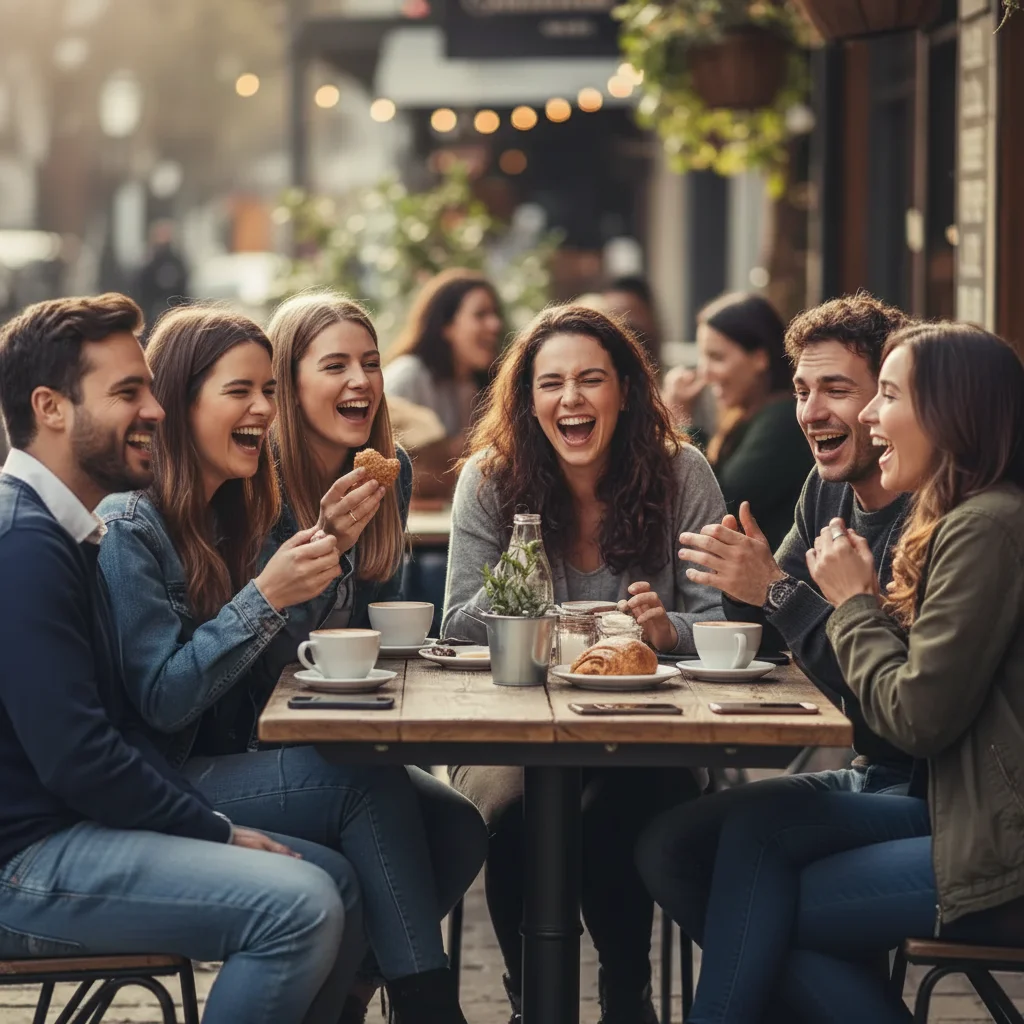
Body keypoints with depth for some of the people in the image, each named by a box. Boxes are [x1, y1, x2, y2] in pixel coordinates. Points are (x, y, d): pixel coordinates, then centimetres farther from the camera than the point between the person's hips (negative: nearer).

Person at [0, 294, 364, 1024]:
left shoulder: (64, 532, 15)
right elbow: (76, 759, -22)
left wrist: (212, 821, 1)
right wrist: (218, 832, -11)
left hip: (74, 825, 10)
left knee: (334, 879, 8)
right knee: (299, 904, -22)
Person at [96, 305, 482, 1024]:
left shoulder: (234, 511, 13)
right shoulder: (130, 526, -12)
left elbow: (266, 664, 13)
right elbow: (160, 702, -17)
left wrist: (327, 546, 0)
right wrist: (267, 595, -24)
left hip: (234, 762, 8)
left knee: (448, 824, -13)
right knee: (370, 784, -24)